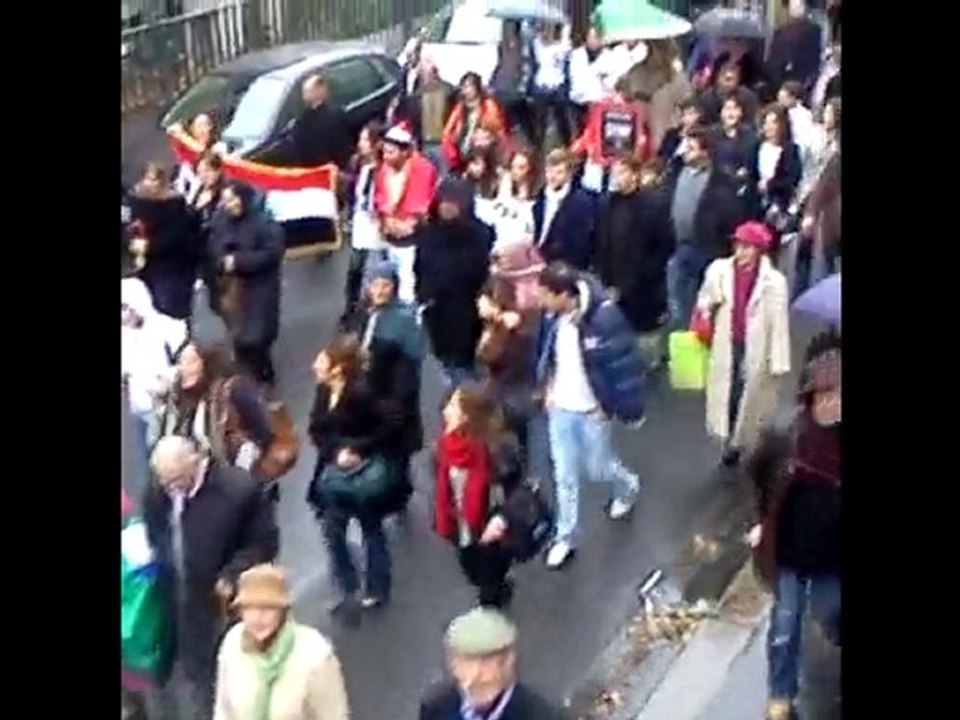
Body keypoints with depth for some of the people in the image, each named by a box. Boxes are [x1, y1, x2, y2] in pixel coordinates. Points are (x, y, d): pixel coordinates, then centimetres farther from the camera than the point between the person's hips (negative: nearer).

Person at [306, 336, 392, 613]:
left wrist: (355, 450, -23)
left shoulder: (361, 392, -23)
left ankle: (376, 590, 27)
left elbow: (382, 431, -16)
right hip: (333, 469, 6)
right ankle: (348, 591, 21)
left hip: (364, 471, -6)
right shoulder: (323, 391, -5)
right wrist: (336, 450, -16)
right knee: (333, 531, 8)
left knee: (371, 530, 12)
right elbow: (316, 431, 0)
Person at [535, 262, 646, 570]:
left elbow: (621, 365, -20)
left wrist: (610, 406, -14)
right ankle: (565, 537, 29)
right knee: (564, 475, 13)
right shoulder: (554, 316, -9)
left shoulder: (601, 319, -28)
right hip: (561, 408, 5)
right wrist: (549, 388, 7)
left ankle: (628, 487, 50)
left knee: (598, 468, 16)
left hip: (592, 410, -5)